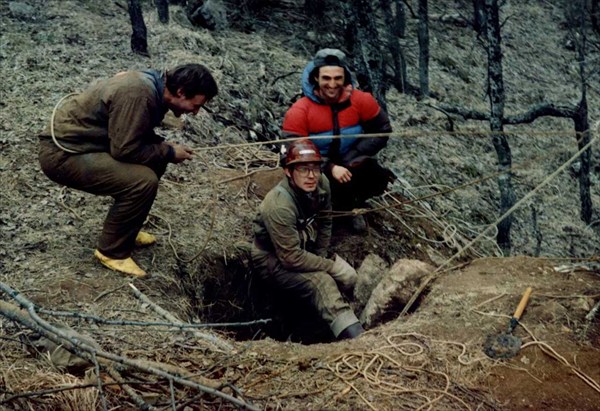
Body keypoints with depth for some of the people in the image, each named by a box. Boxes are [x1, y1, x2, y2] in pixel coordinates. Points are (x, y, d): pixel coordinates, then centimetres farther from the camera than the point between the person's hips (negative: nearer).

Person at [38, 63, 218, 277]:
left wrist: (165, 146, 0)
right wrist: (169, 152, -12)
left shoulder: (153, 83, 4)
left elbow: (132, 134, 16)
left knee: (155, 160, 8)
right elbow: (125, 150, -25)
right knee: (143, 181, -23)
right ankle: (112, 251, -5)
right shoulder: (139, 95, -26)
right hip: (62, 154, -10)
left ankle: (125, 228, 20)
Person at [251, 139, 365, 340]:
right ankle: (355, 337, -37)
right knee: (322, 283, -30)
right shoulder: (278, 206, -34)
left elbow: (324, 223, 5)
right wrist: (329, 265, -20)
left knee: (348, 277, -9)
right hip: (275, 261, -8)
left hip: (306, 248, 8)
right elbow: (291, 258, -29)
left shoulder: (321, 183, -13)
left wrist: (321, 256, -1)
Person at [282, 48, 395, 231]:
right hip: (318, 170, -2)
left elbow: (382, 131, -6)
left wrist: (352, 158, -18)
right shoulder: (300, 111, -19)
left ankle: (352, 204, 10)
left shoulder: (361, 100, -14)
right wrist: (330, 168, -30)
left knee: (378, 178, -25)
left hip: (353, 166, 2)